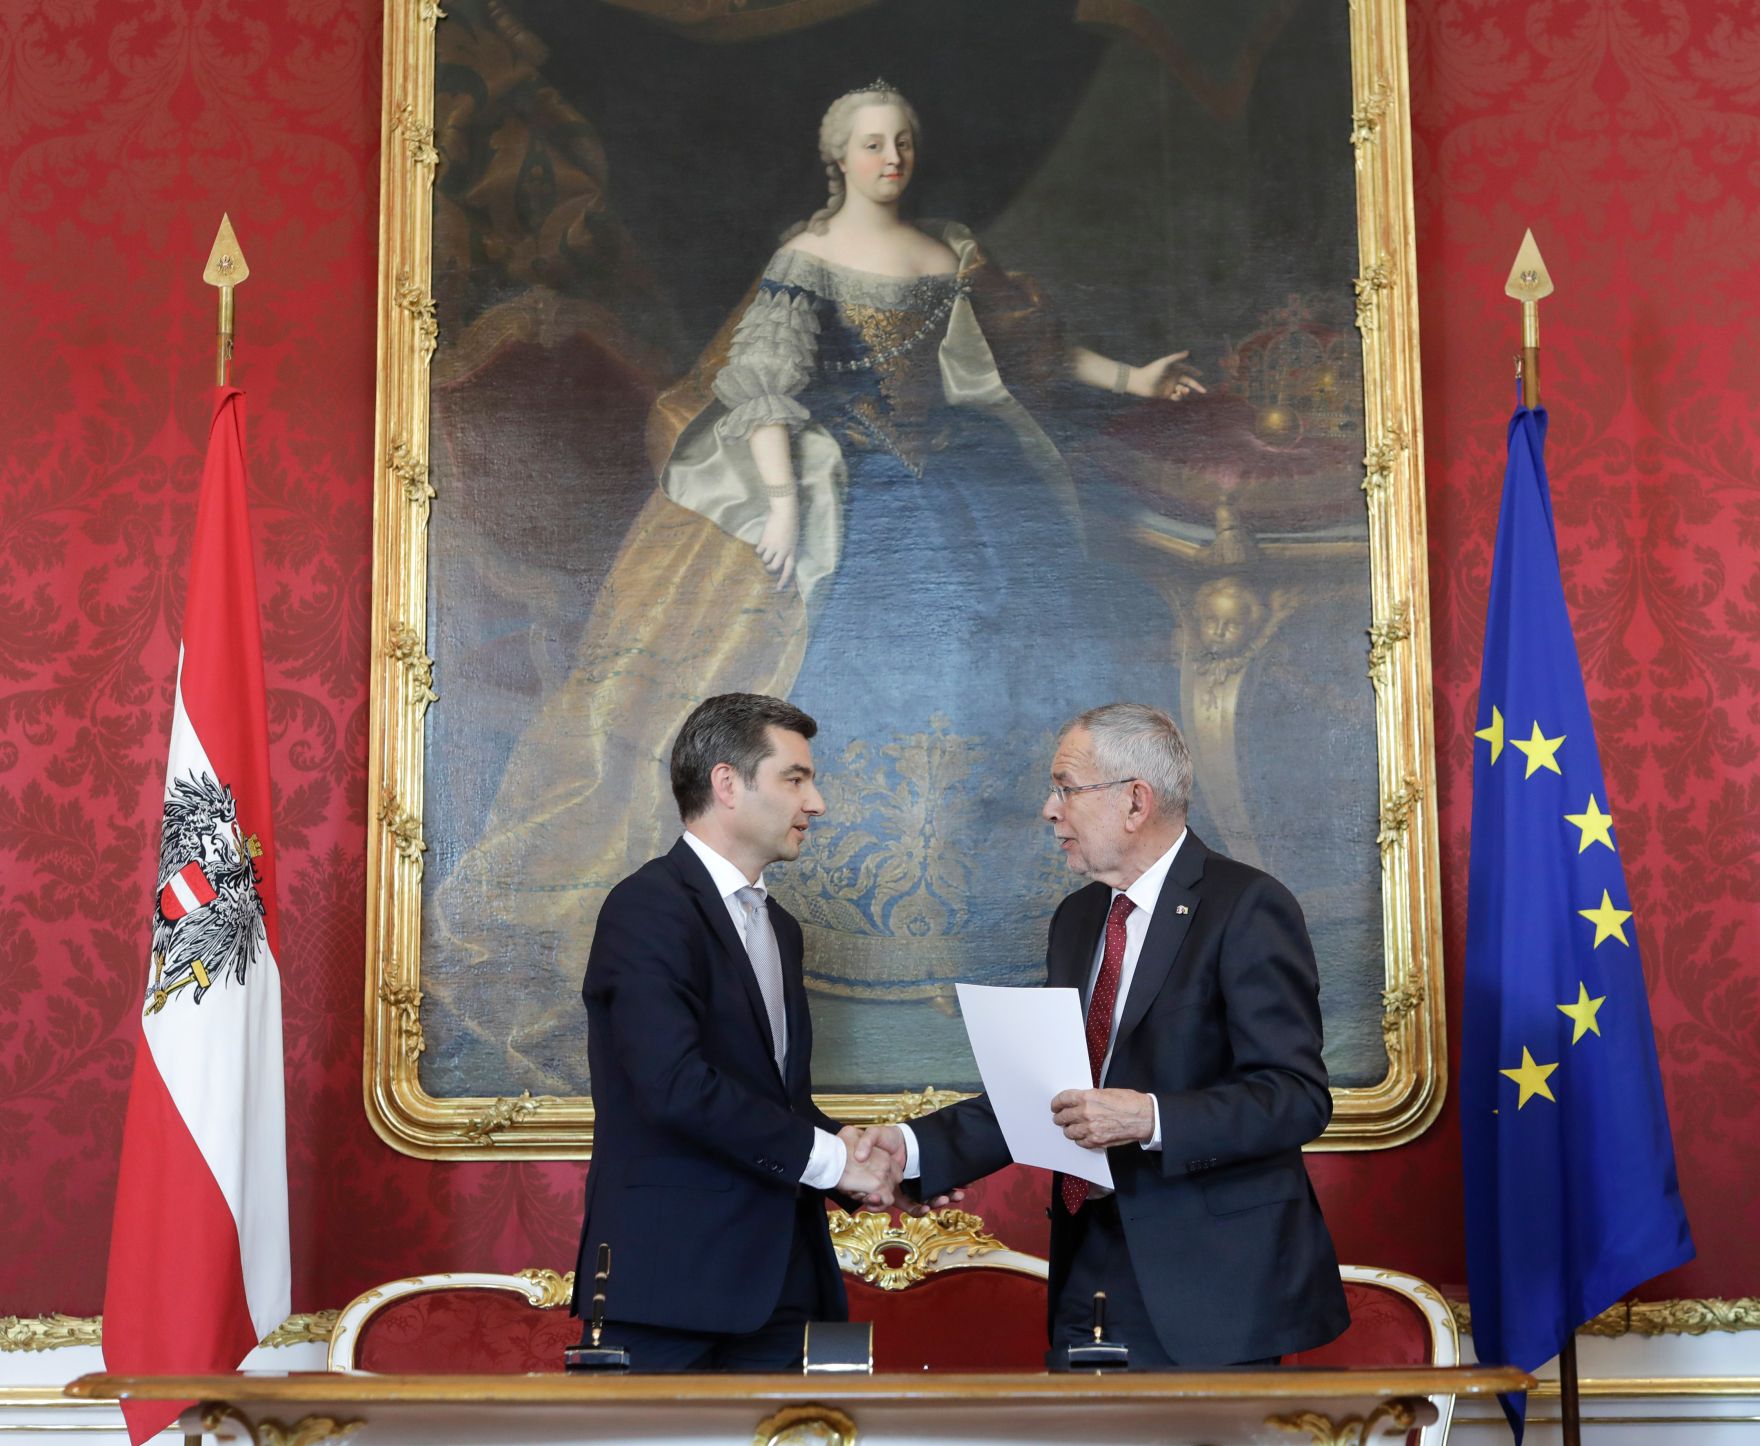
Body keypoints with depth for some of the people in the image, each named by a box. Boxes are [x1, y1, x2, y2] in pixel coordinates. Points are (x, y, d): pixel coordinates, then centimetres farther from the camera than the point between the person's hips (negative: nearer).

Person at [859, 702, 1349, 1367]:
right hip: (1090, 1271, 7)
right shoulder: (1077, 918, 15)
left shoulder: (1247, 907, -10)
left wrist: (1151, 1118, -27)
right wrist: (915, 1146, 4)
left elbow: (1297, 1097, -16)